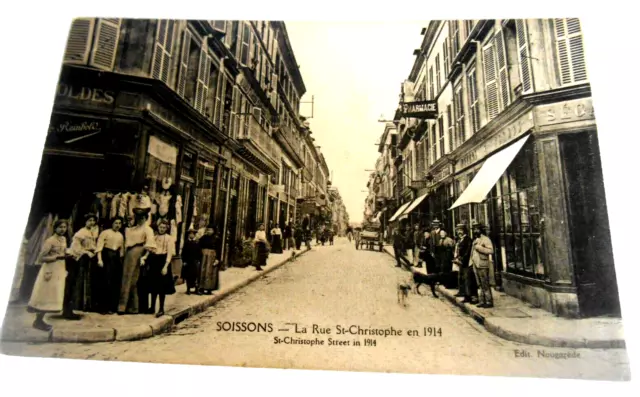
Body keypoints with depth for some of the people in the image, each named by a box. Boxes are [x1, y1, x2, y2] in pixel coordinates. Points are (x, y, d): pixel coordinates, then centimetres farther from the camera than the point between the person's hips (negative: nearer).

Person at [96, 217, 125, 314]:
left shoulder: (121, 235, 15)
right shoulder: (105, 233, -1)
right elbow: (99, 246, -9)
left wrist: (121, 260, 12)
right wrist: (100, 259, -19)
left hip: (116, 259, 5)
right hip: (106, 258, -5)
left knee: (115, 284, 5)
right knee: (105, 283, -4)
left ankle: (112, 307, 13)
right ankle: (103, 307, 5)